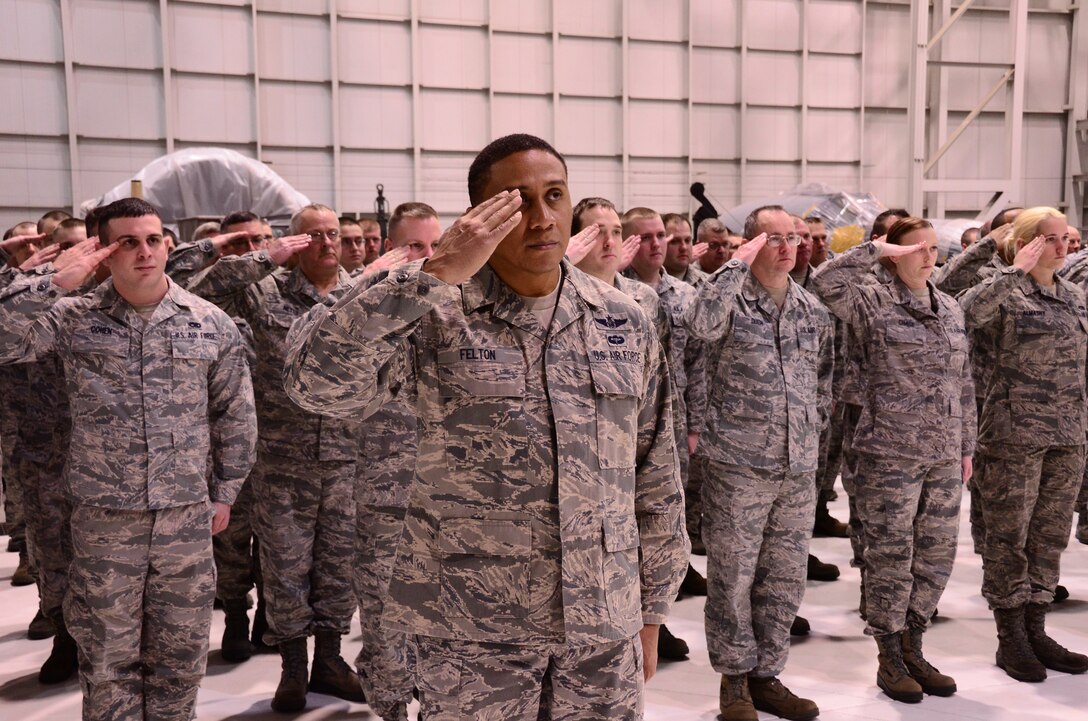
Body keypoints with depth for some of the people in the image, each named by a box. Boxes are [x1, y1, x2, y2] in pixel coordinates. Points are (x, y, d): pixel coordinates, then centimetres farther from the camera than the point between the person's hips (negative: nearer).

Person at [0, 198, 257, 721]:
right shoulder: (74, 319, -2)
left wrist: (224, 493, 7)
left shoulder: (212, 323, 0)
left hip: (187, 514, 1)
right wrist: (58, 281, -18)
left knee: (181, 649, 13)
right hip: (102, 516, -1)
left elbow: (235, 416, 6)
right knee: (108, 652, 12)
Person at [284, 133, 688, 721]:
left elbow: (655, 479, 9)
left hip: (603, 628, 3)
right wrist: (435, 273, -25)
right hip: (469, 632, -3)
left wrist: (650, 614, 11)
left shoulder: (625, 324, 3)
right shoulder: (435, 316, -8)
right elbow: (315, 381, -24)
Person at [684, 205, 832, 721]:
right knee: (733, 576, 4)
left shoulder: (813, 310, 11)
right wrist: (739, 263, -21)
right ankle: (735, 678, 20)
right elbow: (700, 324, -29)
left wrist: (815, 421, 13)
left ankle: (766, 675, 27)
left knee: (785, 577, 12)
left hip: (799, 468, 6)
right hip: (738, 465, -5)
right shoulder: (733, 299, -6)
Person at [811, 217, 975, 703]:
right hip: (890, 455, -6)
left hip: (943, 457, 6)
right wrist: (876, 249, -17)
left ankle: (911, 647, 28)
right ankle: (889, 658, 17)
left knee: (936, 554, 11)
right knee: (891, 556, 2)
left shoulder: (950, 309, 13)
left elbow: (963, 384, 17)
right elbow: (825, 283, -25)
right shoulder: (874, 302, -5)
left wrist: (966, 446, 16)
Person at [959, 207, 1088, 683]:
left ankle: (1036, 632, 23)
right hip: (1016, 433, -6)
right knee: (1009, 536, 2)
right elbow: (964, 312, -31)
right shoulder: (1006, 294, -8)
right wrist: (1015, 271, -23)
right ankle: (1010, 638, 13)